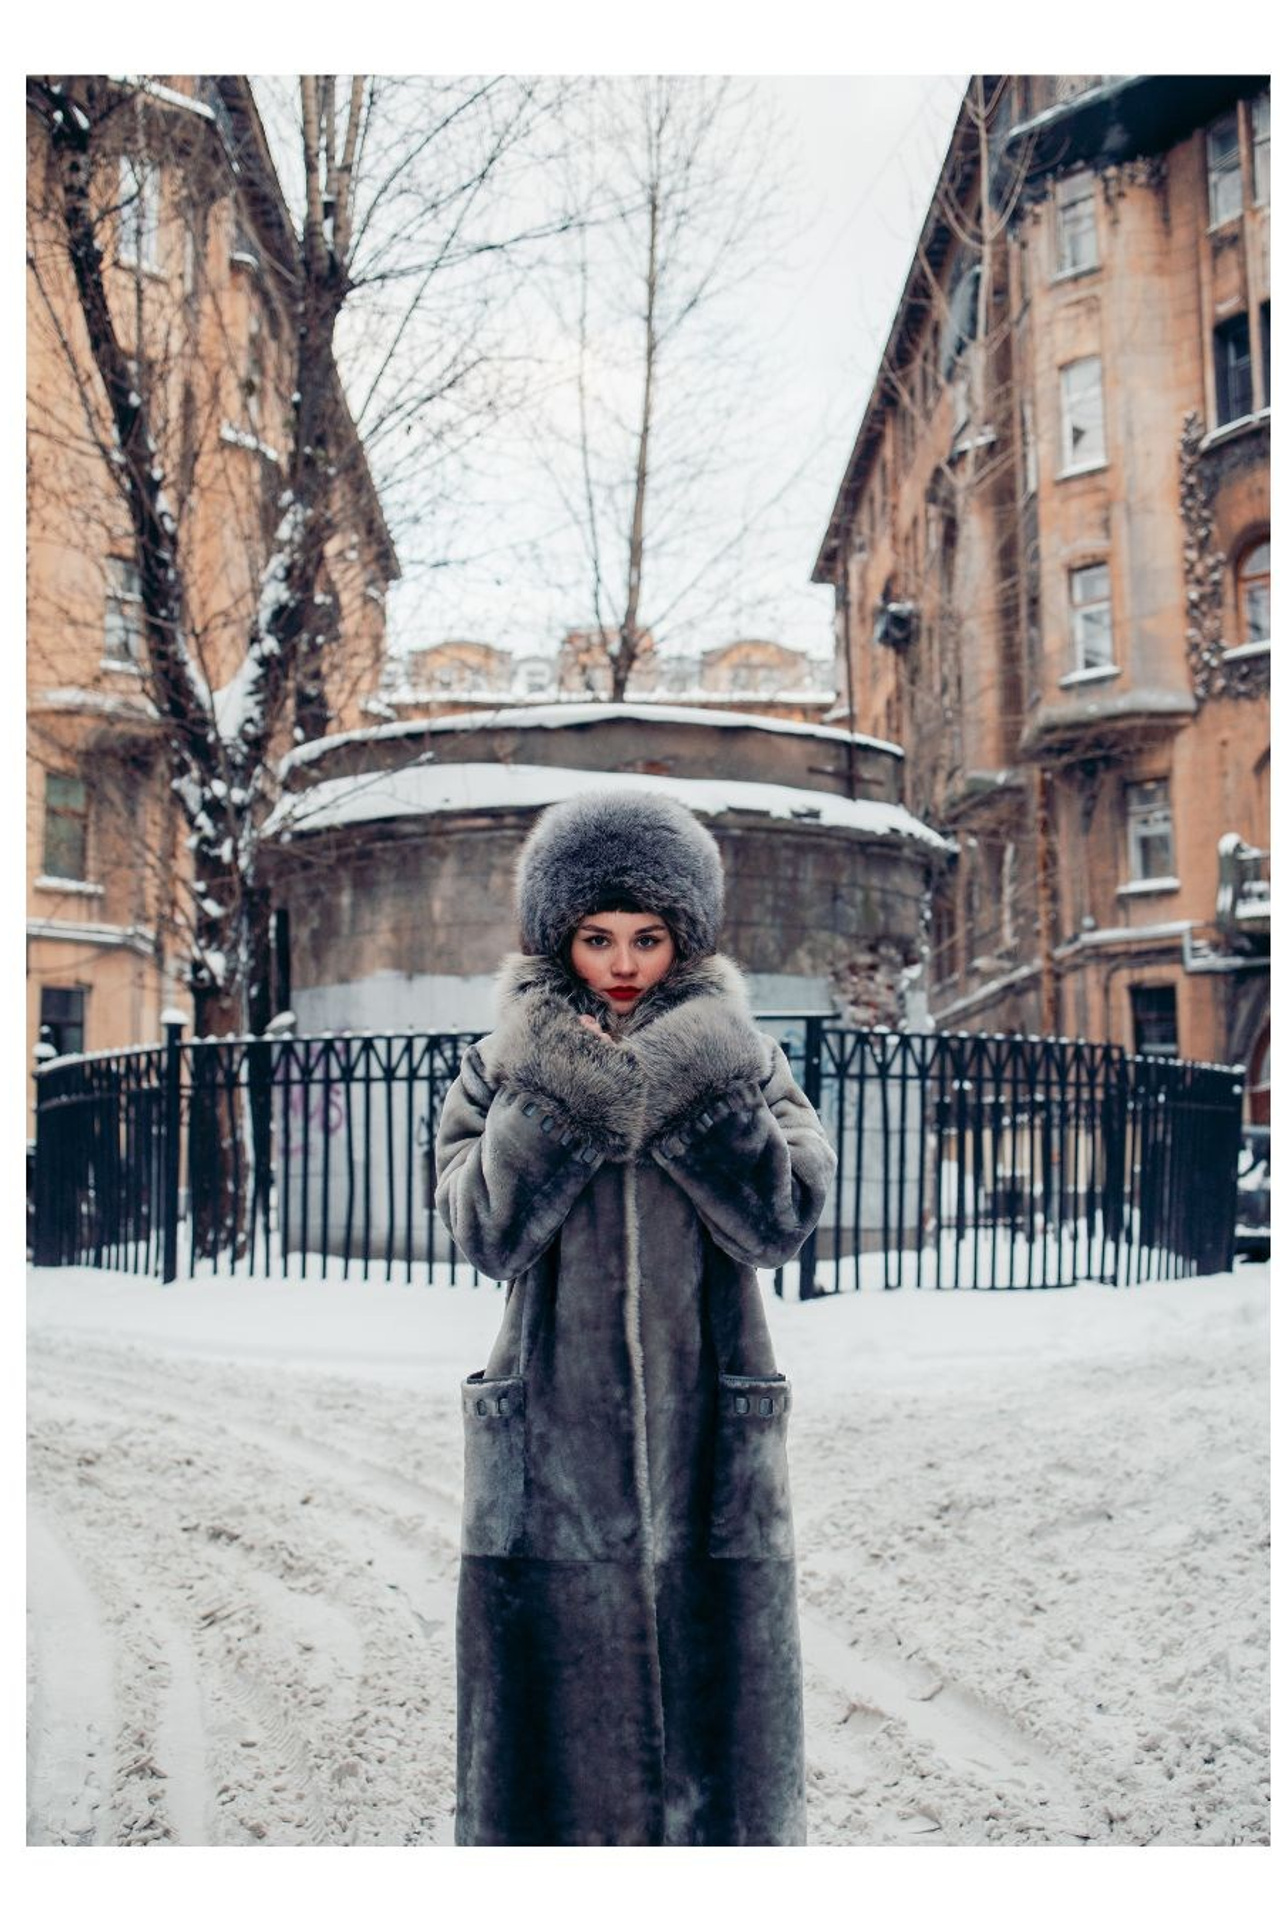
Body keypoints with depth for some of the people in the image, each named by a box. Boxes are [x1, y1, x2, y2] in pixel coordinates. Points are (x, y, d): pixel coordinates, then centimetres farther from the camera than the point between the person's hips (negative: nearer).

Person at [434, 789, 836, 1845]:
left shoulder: (738, 1058, 4)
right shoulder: (511, 1064, 3)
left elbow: (784, 1219, -10)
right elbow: (490, 1231, -10)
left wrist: (694, 1085, -18)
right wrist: (558, 1087, -18)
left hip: (711, 1455, 1)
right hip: (552, 1459, 0)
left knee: (717, 1738, 11)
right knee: (554, 1743, 9)